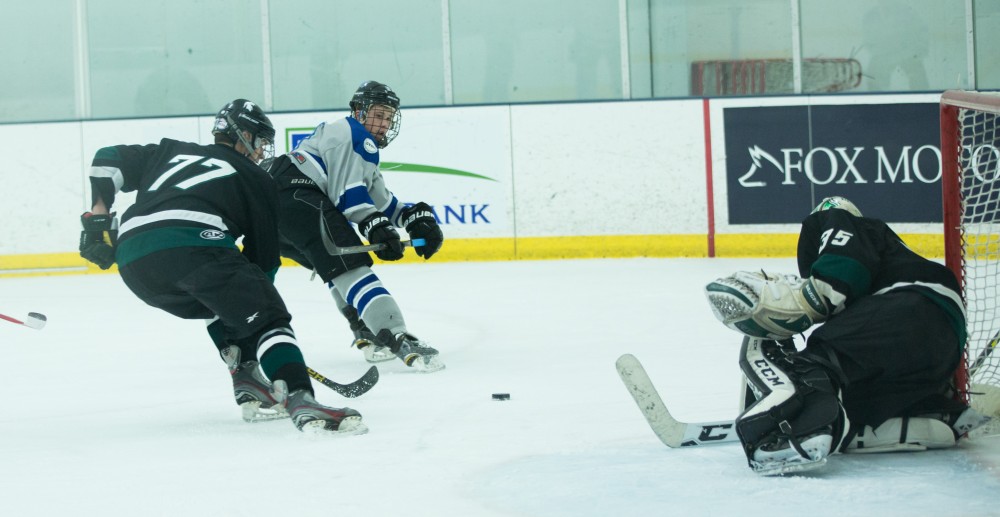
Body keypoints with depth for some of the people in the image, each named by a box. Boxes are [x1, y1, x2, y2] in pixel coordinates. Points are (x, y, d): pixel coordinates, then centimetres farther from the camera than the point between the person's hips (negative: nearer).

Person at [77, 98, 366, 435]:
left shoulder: (170, 152, 36)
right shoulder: (258, 181, 24)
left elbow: (109, 161, 29)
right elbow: (264, 256, 25)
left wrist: (98, 220, 29)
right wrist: (258, 302, 35)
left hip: (132, 259, 6)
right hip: (193, 243, -6)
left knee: (221, 306, 32)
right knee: (266, 318, -3)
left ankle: (248, 388, 19)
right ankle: (301, 403, -27)